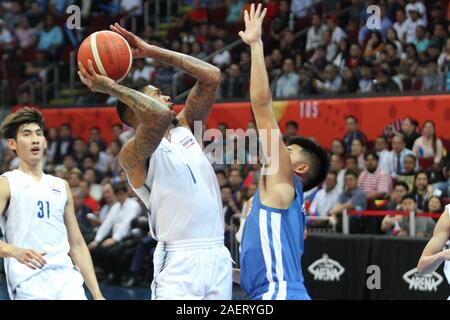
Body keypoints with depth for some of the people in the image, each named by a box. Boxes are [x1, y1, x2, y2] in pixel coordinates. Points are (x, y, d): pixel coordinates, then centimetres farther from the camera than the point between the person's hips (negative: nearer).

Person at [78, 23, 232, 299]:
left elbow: (212, 76, 10)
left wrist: (152, 52, 9)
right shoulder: (133, 154, -6)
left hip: (218, 257, 6)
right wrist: (111, 87, -16)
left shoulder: (185, 129, 16)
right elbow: (160, 115, -27)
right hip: (179, 263, -6)